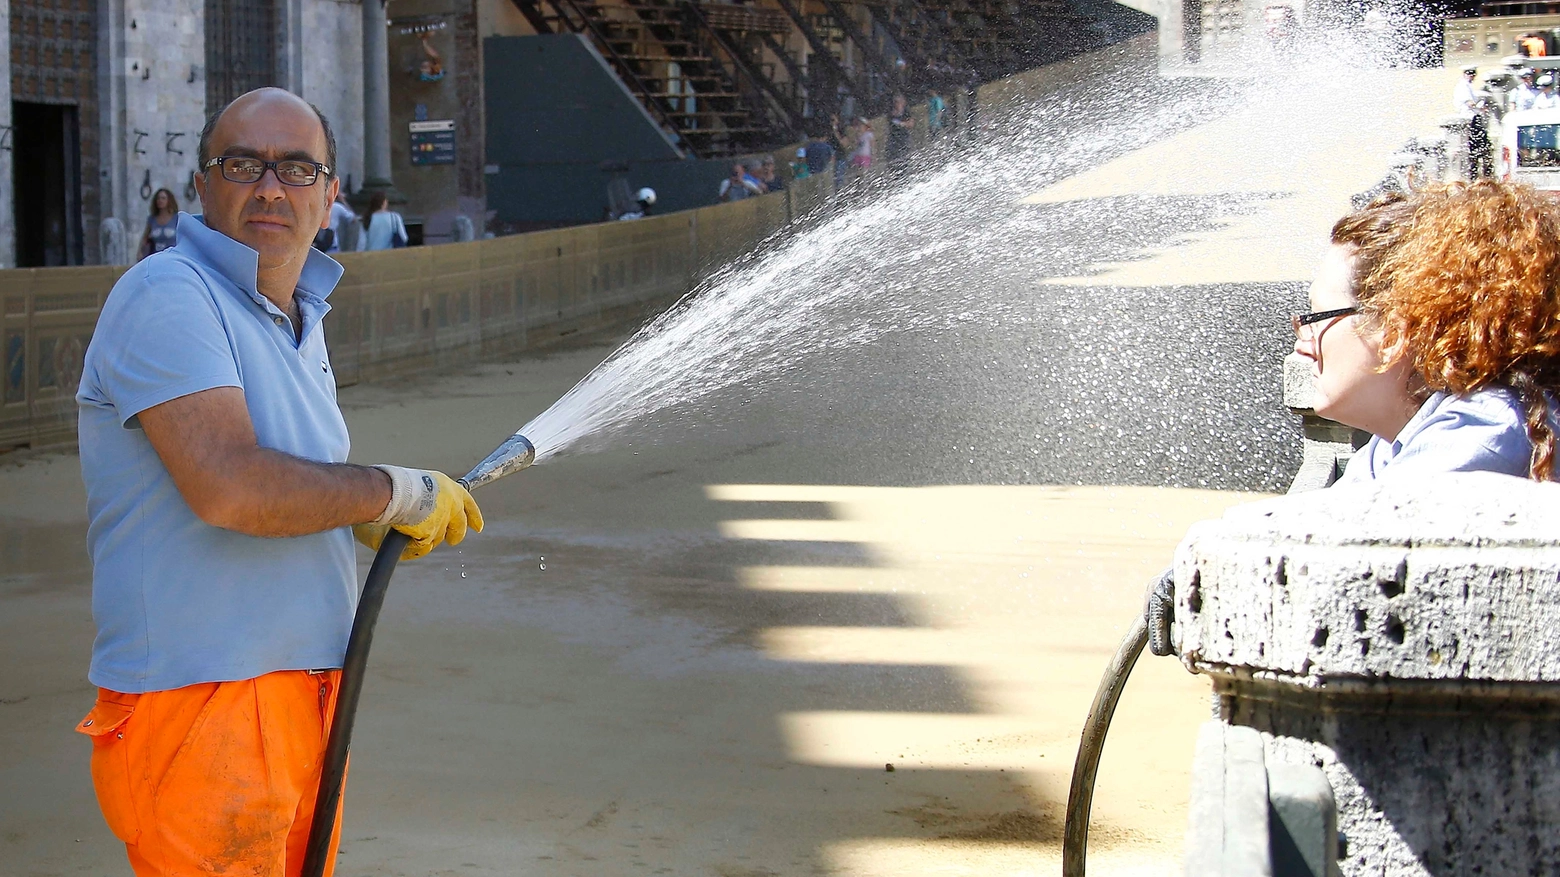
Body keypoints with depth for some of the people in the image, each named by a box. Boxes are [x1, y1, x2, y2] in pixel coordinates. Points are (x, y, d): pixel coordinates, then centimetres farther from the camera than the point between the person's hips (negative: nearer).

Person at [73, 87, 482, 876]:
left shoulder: (298, 315, 16)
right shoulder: (165, 296, -14)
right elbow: (229, 486, -26)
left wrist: (369, 521, 7)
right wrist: (397, 492, -14)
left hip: (308, 688, 9)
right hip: (199, 700, -9)